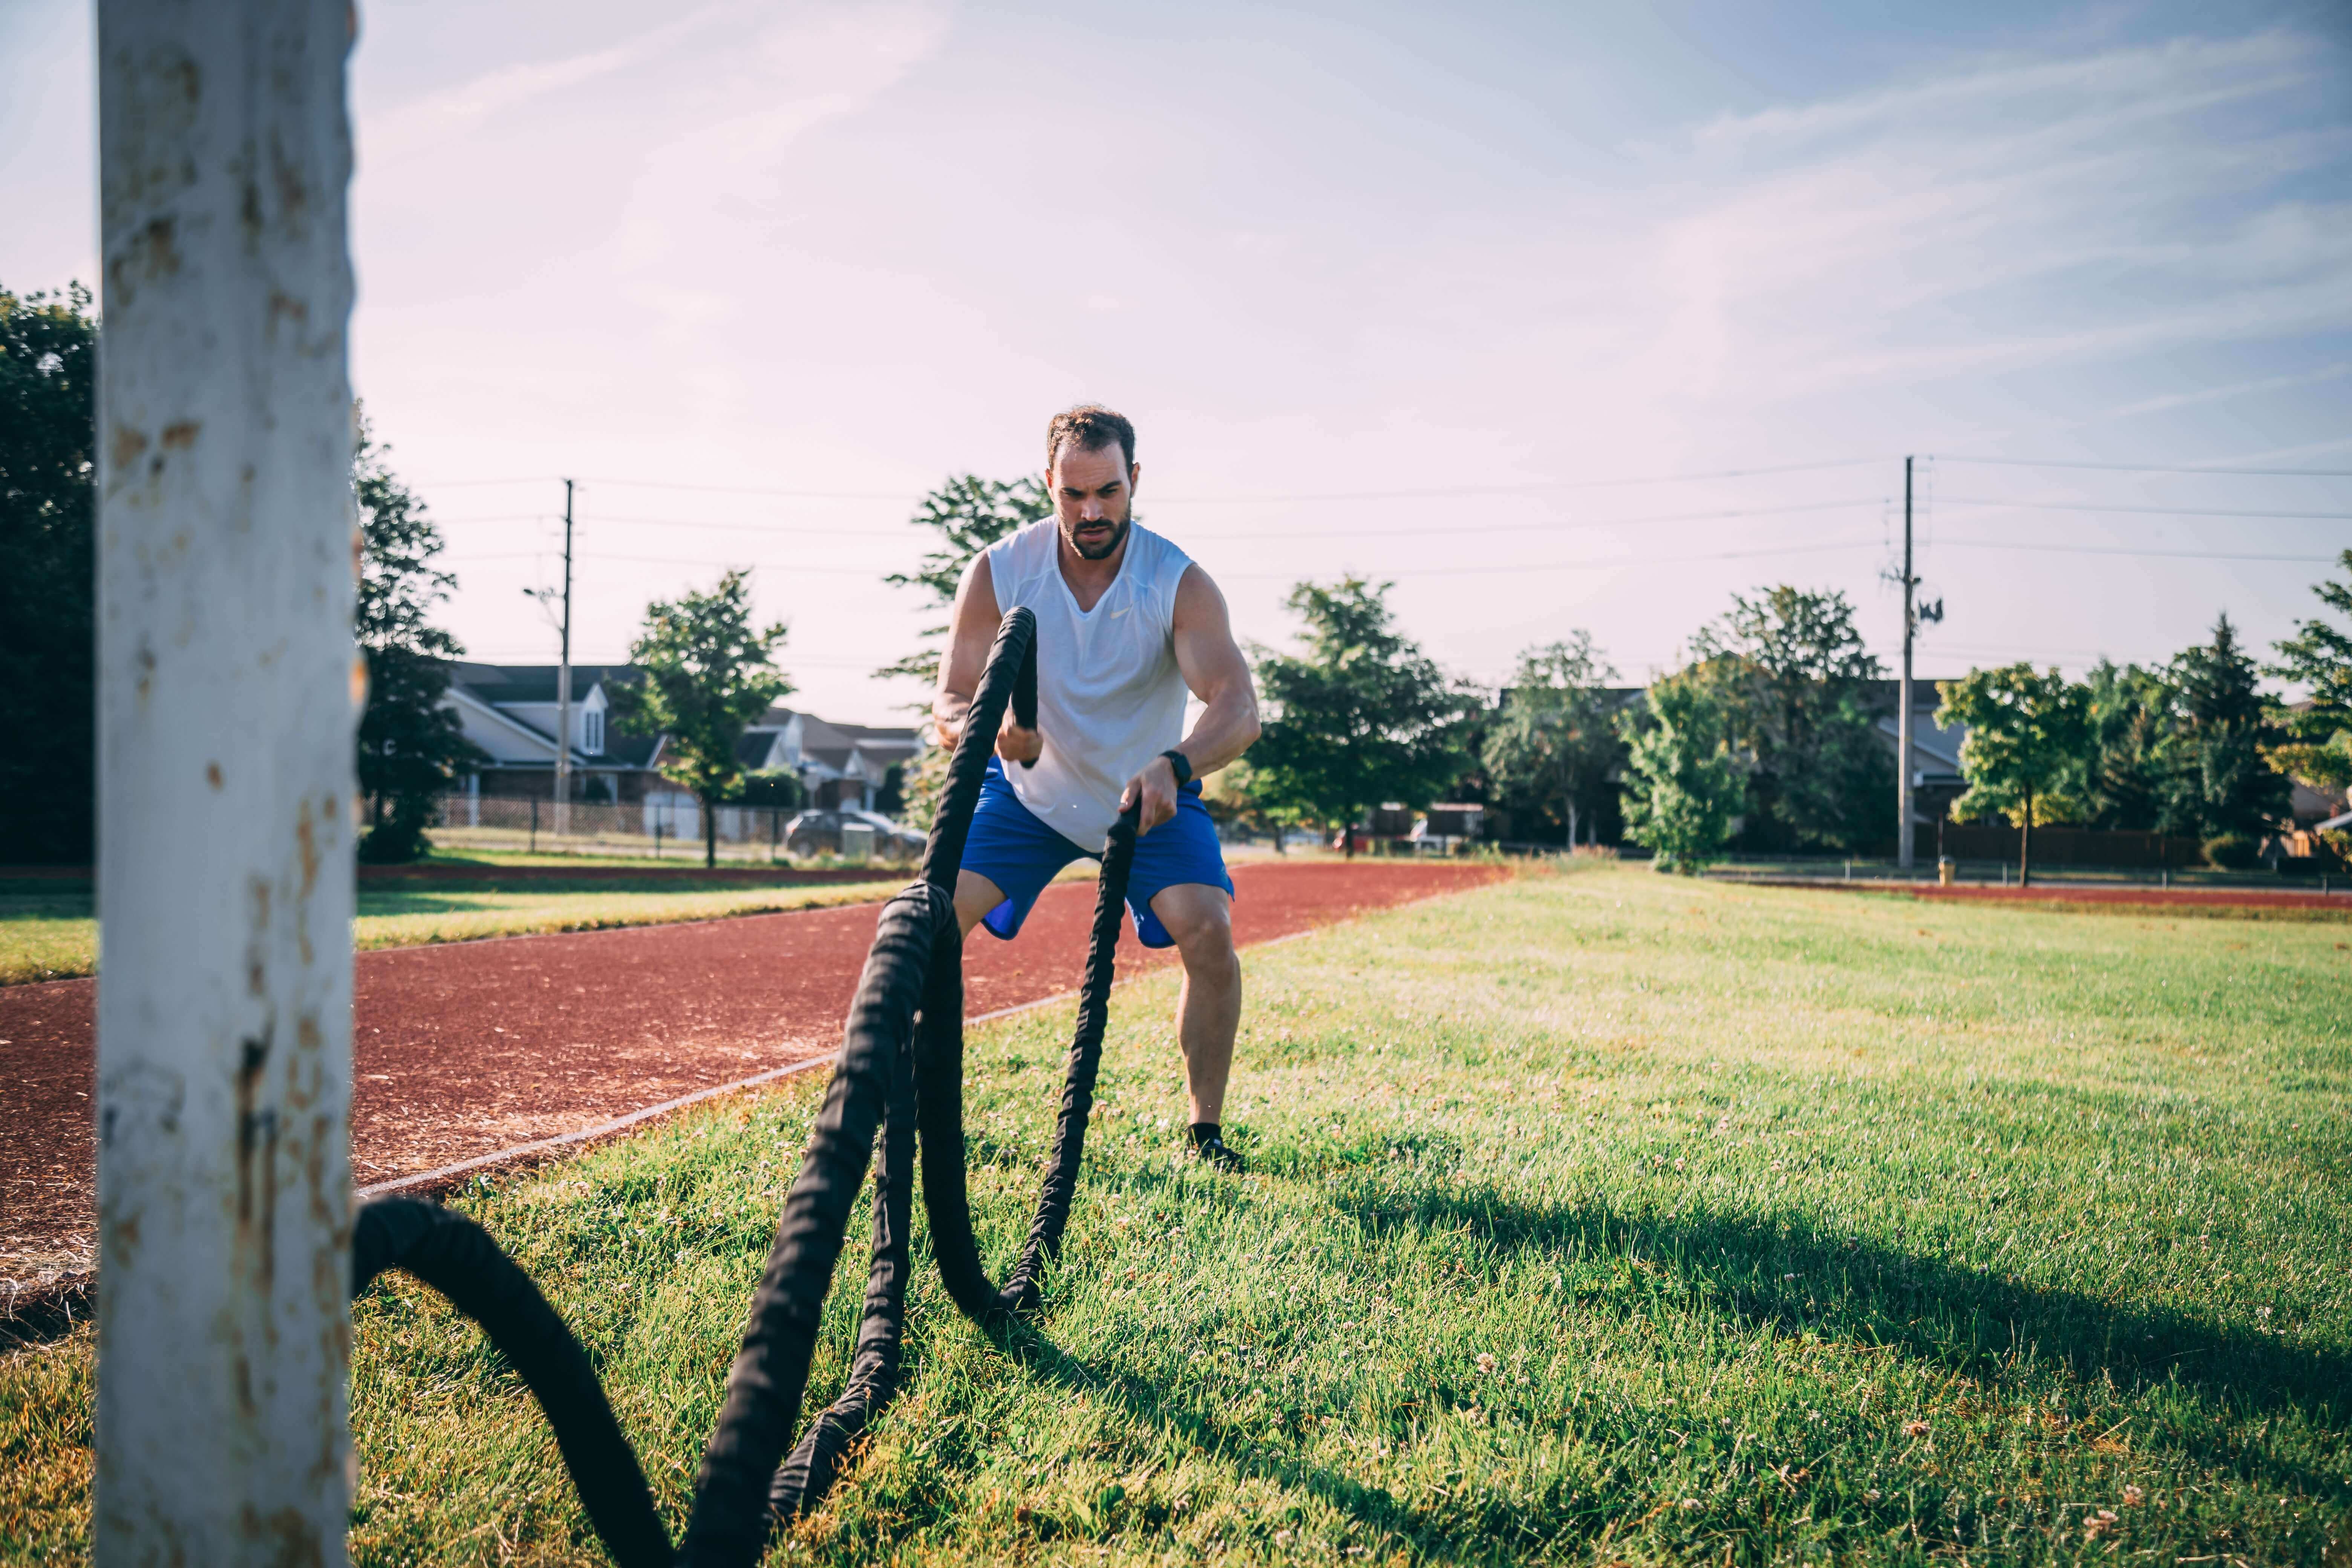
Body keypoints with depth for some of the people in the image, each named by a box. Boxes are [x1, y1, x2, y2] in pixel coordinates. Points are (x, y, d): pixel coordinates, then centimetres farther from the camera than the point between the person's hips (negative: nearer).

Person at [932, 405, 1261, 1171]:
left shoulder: (1179, 584, -23)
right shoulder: (996, 574, -18)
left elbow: (1238, 705, -34)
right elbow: (947, 703, -17)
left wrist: (1174, 765, -55)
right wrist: (987, 727, -42)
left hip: (1150, 797, -1)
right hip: (1029, 792, 1)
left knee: (1209, 933, -22)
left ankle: (1207, 1130, -5)